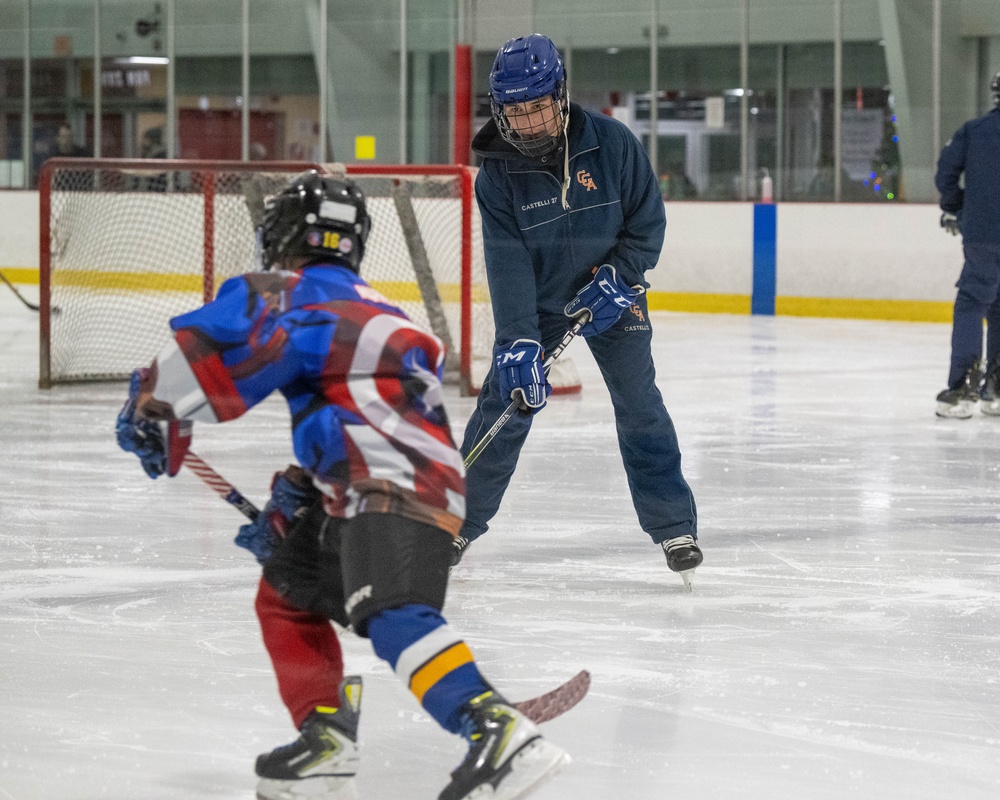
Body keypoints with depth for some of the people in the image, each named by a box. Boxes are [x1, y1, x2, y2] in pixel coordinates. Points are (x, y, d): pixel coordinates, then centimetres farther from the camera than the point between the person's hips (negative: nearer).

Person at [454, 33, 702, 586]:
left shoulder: (611, 143, -19)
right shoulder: (497, 173, -18)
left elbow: (648, 221, -8)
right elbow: (507, 264, -24)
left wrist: (616, 277, -21)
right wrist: (518, 343, -32)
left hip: (610, 295, 0)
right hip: (535, 303, 0)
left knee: (640, 408, -7)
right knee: (505, 406, -5)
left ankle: (674, 526, 3)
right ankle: (459, 524, 8)